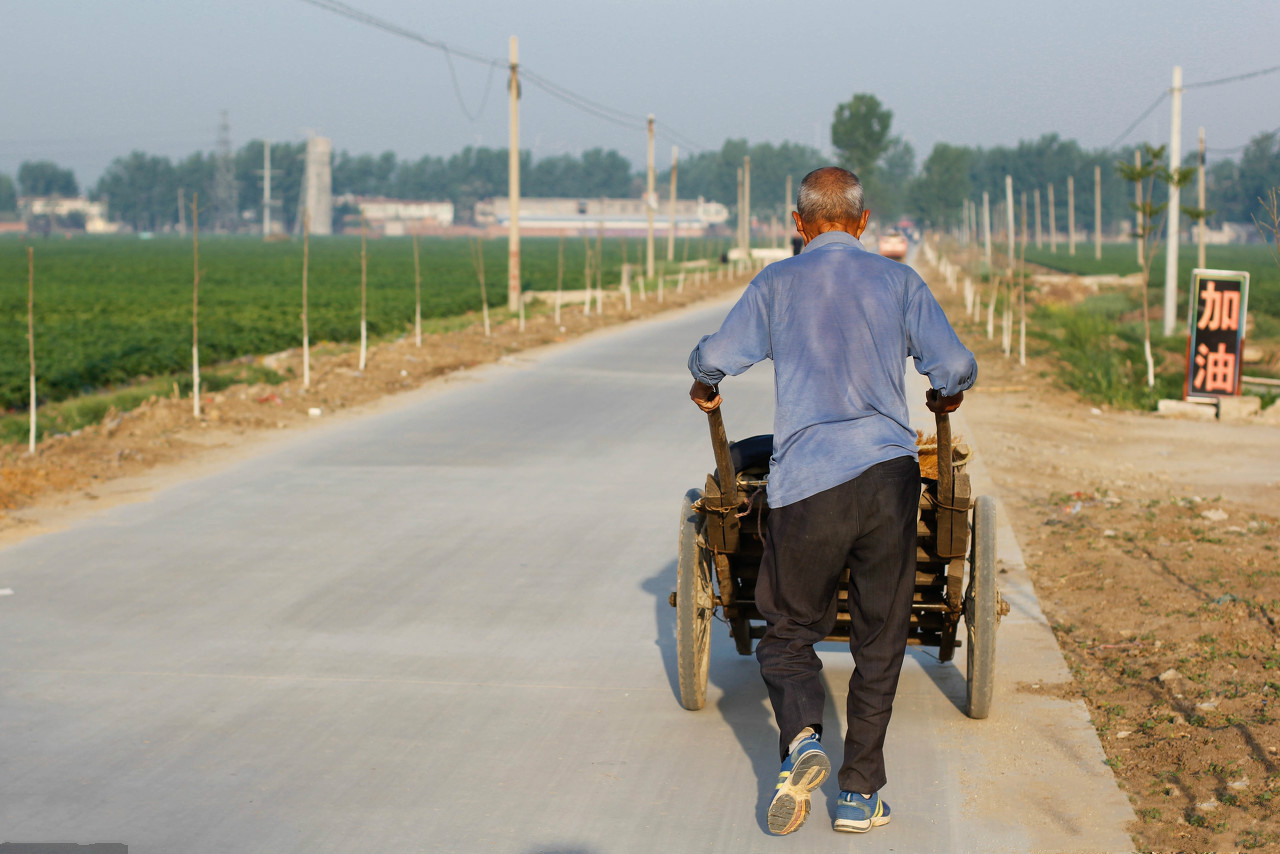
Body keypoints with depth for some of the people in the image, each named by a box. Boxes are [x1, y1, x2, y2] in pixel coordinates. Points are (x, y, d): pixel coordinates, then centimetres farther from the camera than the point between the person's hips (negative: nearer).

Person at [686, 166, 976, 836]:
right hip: (889, 473, 1)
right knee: (879, 642, 11)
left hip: (806, 480, -1)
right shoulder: (898, 281, 8)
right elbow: (955, 367, 1)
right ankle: (859, 794, 10)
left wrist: (704, 388, 23)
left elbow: (714, 359, 0)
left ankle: (802, 740, -15)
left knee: (788, 634, 12)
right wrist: (946, 395, 24)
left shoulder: (777, 283, 7)